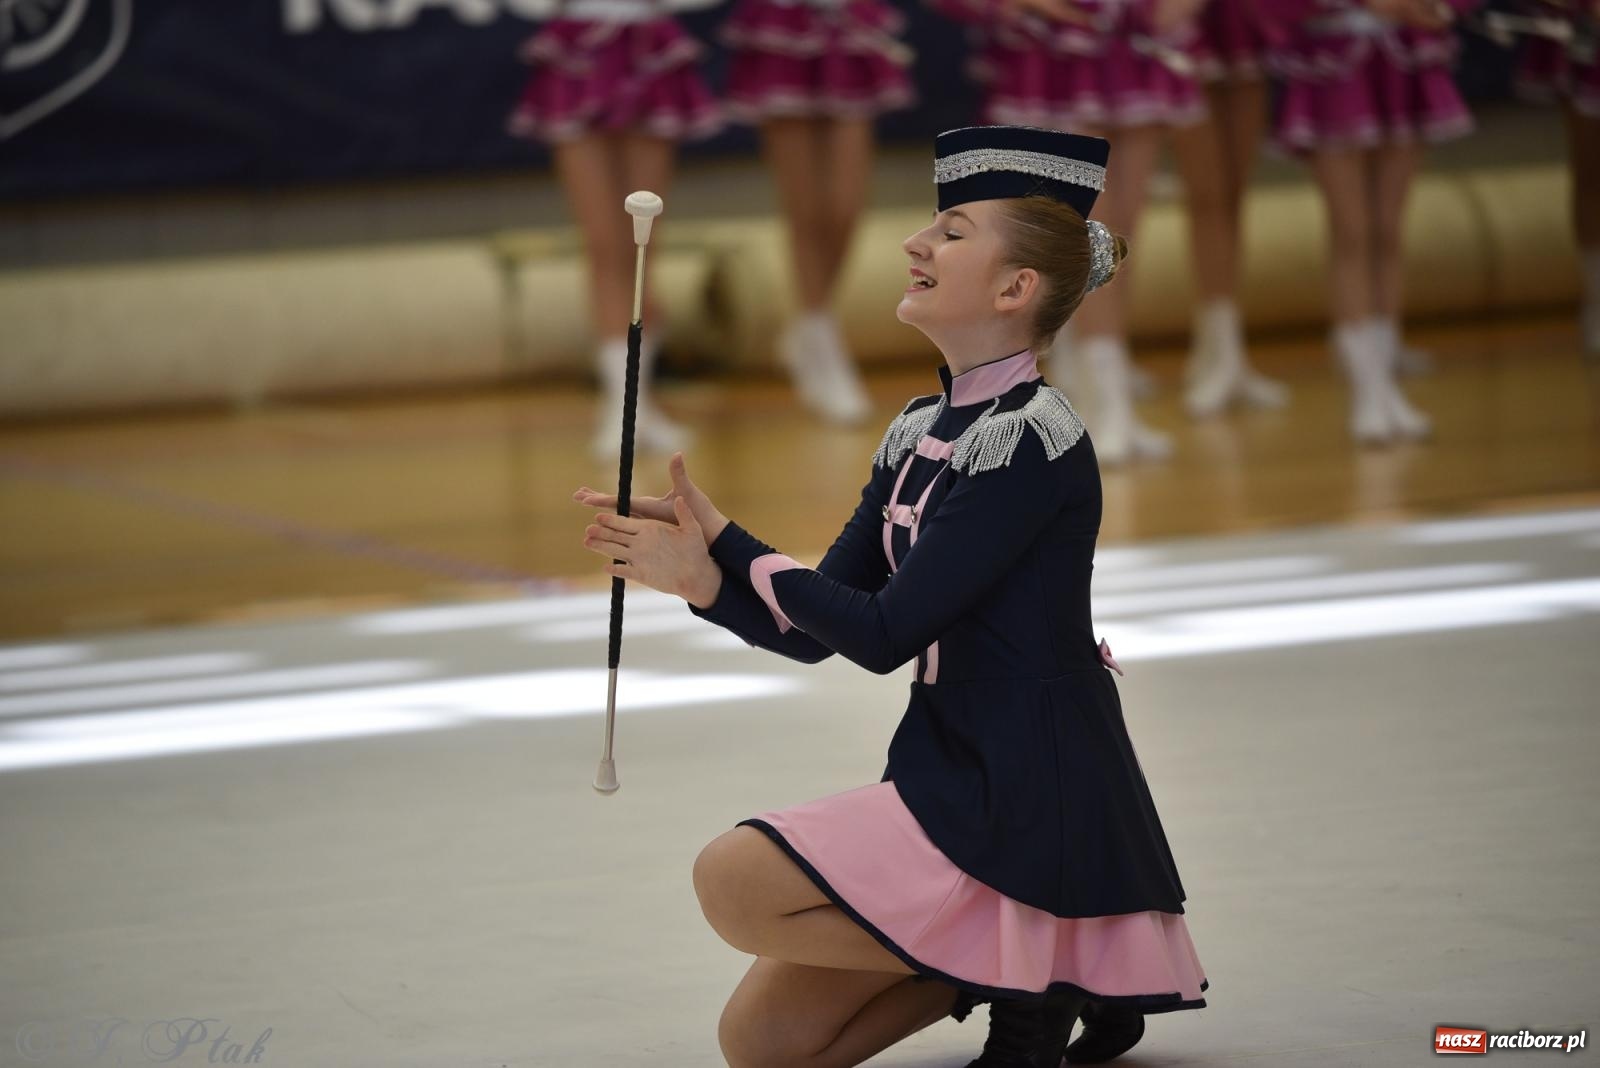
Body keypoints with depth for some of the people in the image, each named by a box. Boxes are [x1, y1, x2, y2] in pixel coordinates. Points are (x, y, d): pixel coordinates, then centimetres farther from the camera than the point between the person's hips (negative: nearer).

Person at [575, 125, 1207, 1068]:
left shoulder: (1033, 439, -17)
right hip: (955, 777, 9)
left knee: (737, 879, -21)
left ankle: (1028, 971, -5)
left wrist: (723, 542, -10)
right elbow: (816, 632, 9)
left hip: (1036, 803, -9)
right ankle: (1025, 967, 15)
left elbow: (883, 634, -20)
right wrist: (701, 577, -9)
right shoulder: (924, 432, 10)